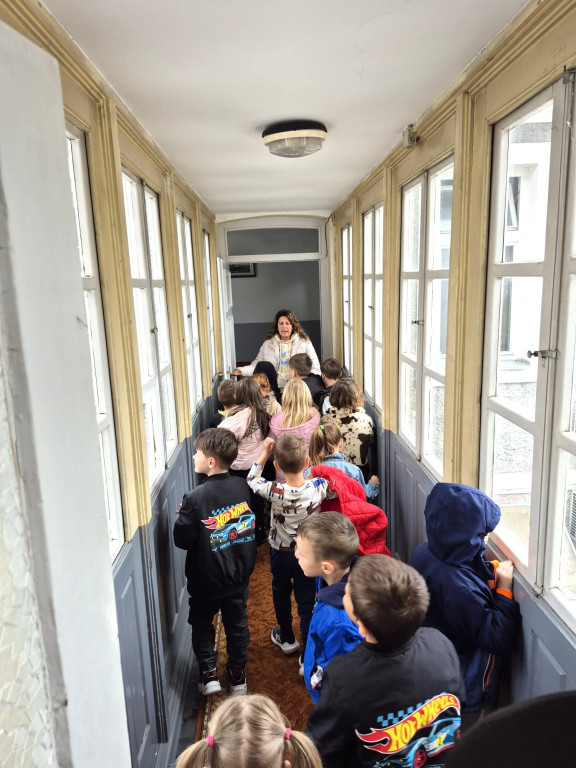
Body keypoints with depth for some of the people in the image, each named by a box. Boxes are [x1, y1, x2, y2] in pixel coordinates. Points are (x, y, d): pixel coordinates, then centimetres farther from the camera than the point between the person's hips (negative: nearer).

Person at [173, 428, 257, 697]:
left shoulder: (195, 498, -27)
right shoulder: (242, 487, -12)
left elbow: (182, 539, -19)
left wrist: (182, 517, -4)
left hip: (206, 579, -4)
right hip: (239, 574, 4)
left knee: (202, 623, 22)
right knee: (237, 624, 21)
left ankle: (209, 673, 25)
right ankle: (237, 675, 35)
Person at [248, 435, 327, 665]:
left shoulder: (274, 492, -28)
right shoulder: (318, 488, -25)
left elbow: (252, 479, -8)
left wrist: (265, 452, -10)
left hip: (280, 553, 0)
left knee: (281, 594, 25)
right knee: (306, 602, 12)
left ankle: (286, 639, 46)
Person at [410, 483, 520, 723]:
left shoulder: (423, 553, -15)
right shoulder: (461, 591, -40)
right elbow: (498, 640, -27)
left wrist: (490, 573, -9)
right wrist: (504, 588, -23)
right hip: (464, 692, -7)